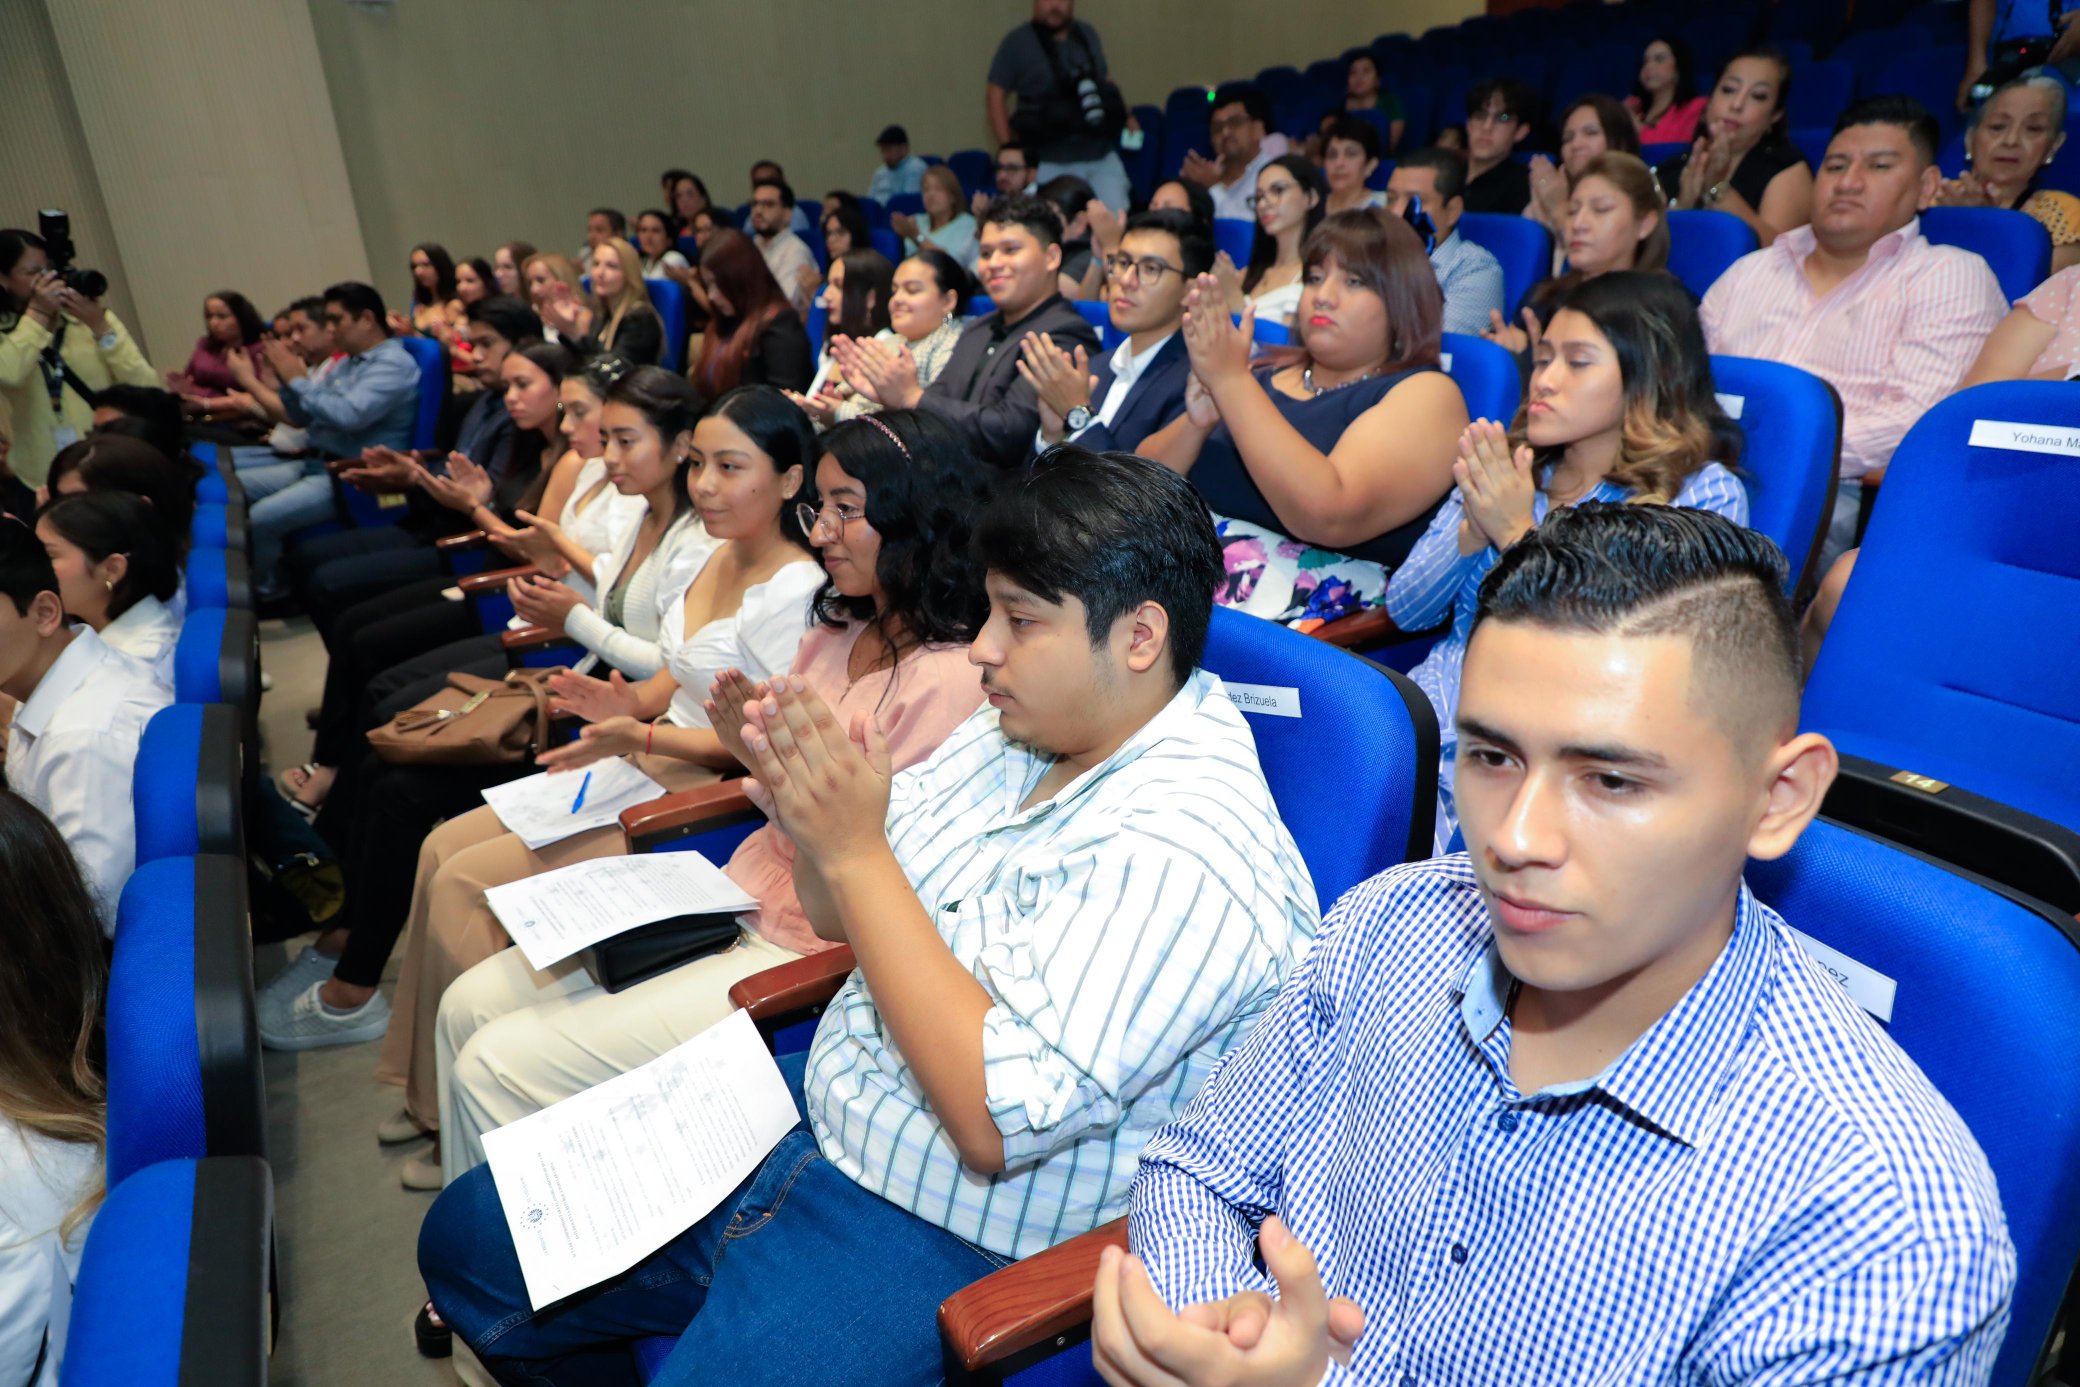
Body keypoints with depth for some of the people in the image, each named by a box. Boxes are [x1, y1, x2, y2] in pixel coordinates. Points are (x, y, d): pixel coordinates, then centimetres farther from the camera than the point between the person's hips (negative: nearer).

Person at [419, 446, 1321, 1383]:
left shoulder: (1188, 856, -25)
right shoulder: (1016, 729, 0)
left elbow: (1000, 1119, -30)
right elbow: (840, 917, 8)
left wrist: (855, 852, -27)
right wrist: (808, 818, -16)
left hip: (947, 1238, -7)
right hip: (818, 1113, 8)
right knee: (465, 1239, 11)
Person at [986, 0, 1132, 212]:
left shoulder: (1088, 35, 14)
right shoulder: (1017, 42, 0)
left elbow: (1107, 81, 24)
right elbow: (995, 95, -2)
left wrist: (1125, 115, 8)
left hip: (1103, 158, 4)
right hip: (1049, 165, -4)